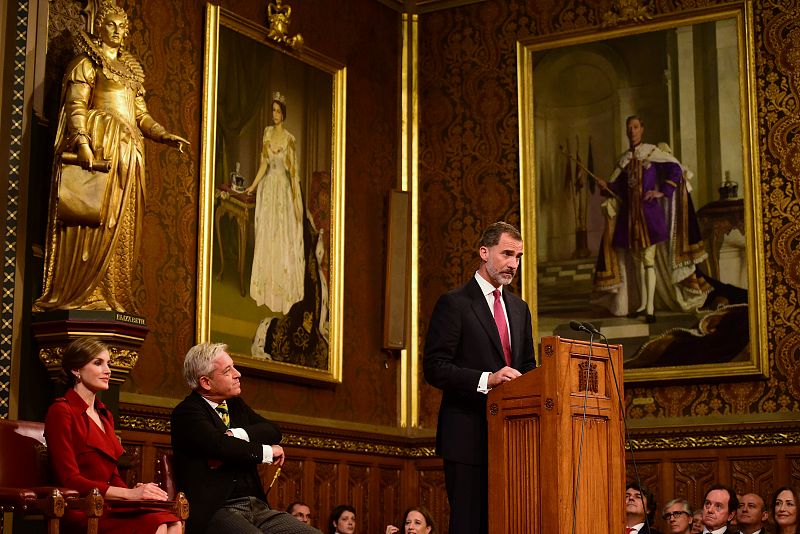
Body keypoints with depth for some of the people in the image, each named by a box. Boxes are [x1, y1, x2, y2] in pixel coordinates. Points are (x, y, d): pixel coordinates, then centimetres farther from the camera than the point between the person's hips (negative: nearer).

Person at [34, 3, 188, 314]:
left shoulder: (131, 69, 25)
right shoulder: (87, 62, 4)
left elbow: (141, 115, 22)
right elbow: (75, 106, -8)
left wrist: (165, 137, 6)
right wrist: (82, 142, -23)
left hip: (128, 152, 7)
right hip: (98, 147, -7)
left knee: (120, 227, 1)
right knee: (93, 220, -13)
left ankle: (111, 296, 0)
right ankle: (80, 296, -14)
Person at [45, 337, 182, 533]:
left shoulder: (104, 415, 23)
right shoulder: (61, 411, -3)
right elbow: (69, 480, -11)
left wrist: (136, 489, -3)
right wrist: (129, 493, -18)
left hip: (107, 506, 7)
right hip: (80, 511, -7)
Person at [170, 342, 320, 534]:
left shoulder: (236, 405, 20)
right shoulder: (187, 412, -4)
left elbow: (274, 432, 8)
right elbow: (221, 445, -19)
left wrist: (236, 435, -11)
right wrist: (268, 452, -5)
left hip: (256, 506, 7)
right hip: (216, 512, -7)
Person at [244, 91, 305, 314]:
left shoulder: (290, 139, -6)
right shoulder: (267, 132, 6)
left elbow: (294, 171, -6)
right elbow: (264, 163, 10)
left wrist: (297, 200, -9)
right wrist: (253, 186, 4)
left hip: (283, 190, -4)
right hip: (267, 188, 4)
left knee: (283, 238, -1)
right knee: (266, 236, 5)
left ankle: (283, 290, 8)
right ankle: (266, 288, 13)